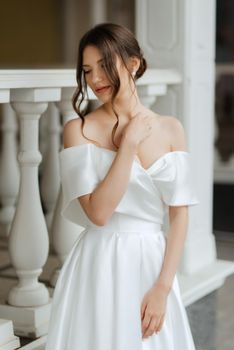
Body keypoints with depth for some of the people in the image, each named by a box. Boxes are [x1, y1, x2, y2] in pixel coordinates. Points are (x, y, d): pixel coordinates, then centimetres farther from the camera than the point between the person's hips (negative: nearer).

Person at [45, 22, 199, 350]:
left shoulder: (171, 129, 2)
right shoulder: (79, 130, -7)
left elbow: (179, 214, 0)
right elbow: (98, 212, -16)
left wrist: (163, 287, -8)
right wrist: (129, 143, -16)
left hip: (154, 264, 3)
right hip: (101, 267, -3)